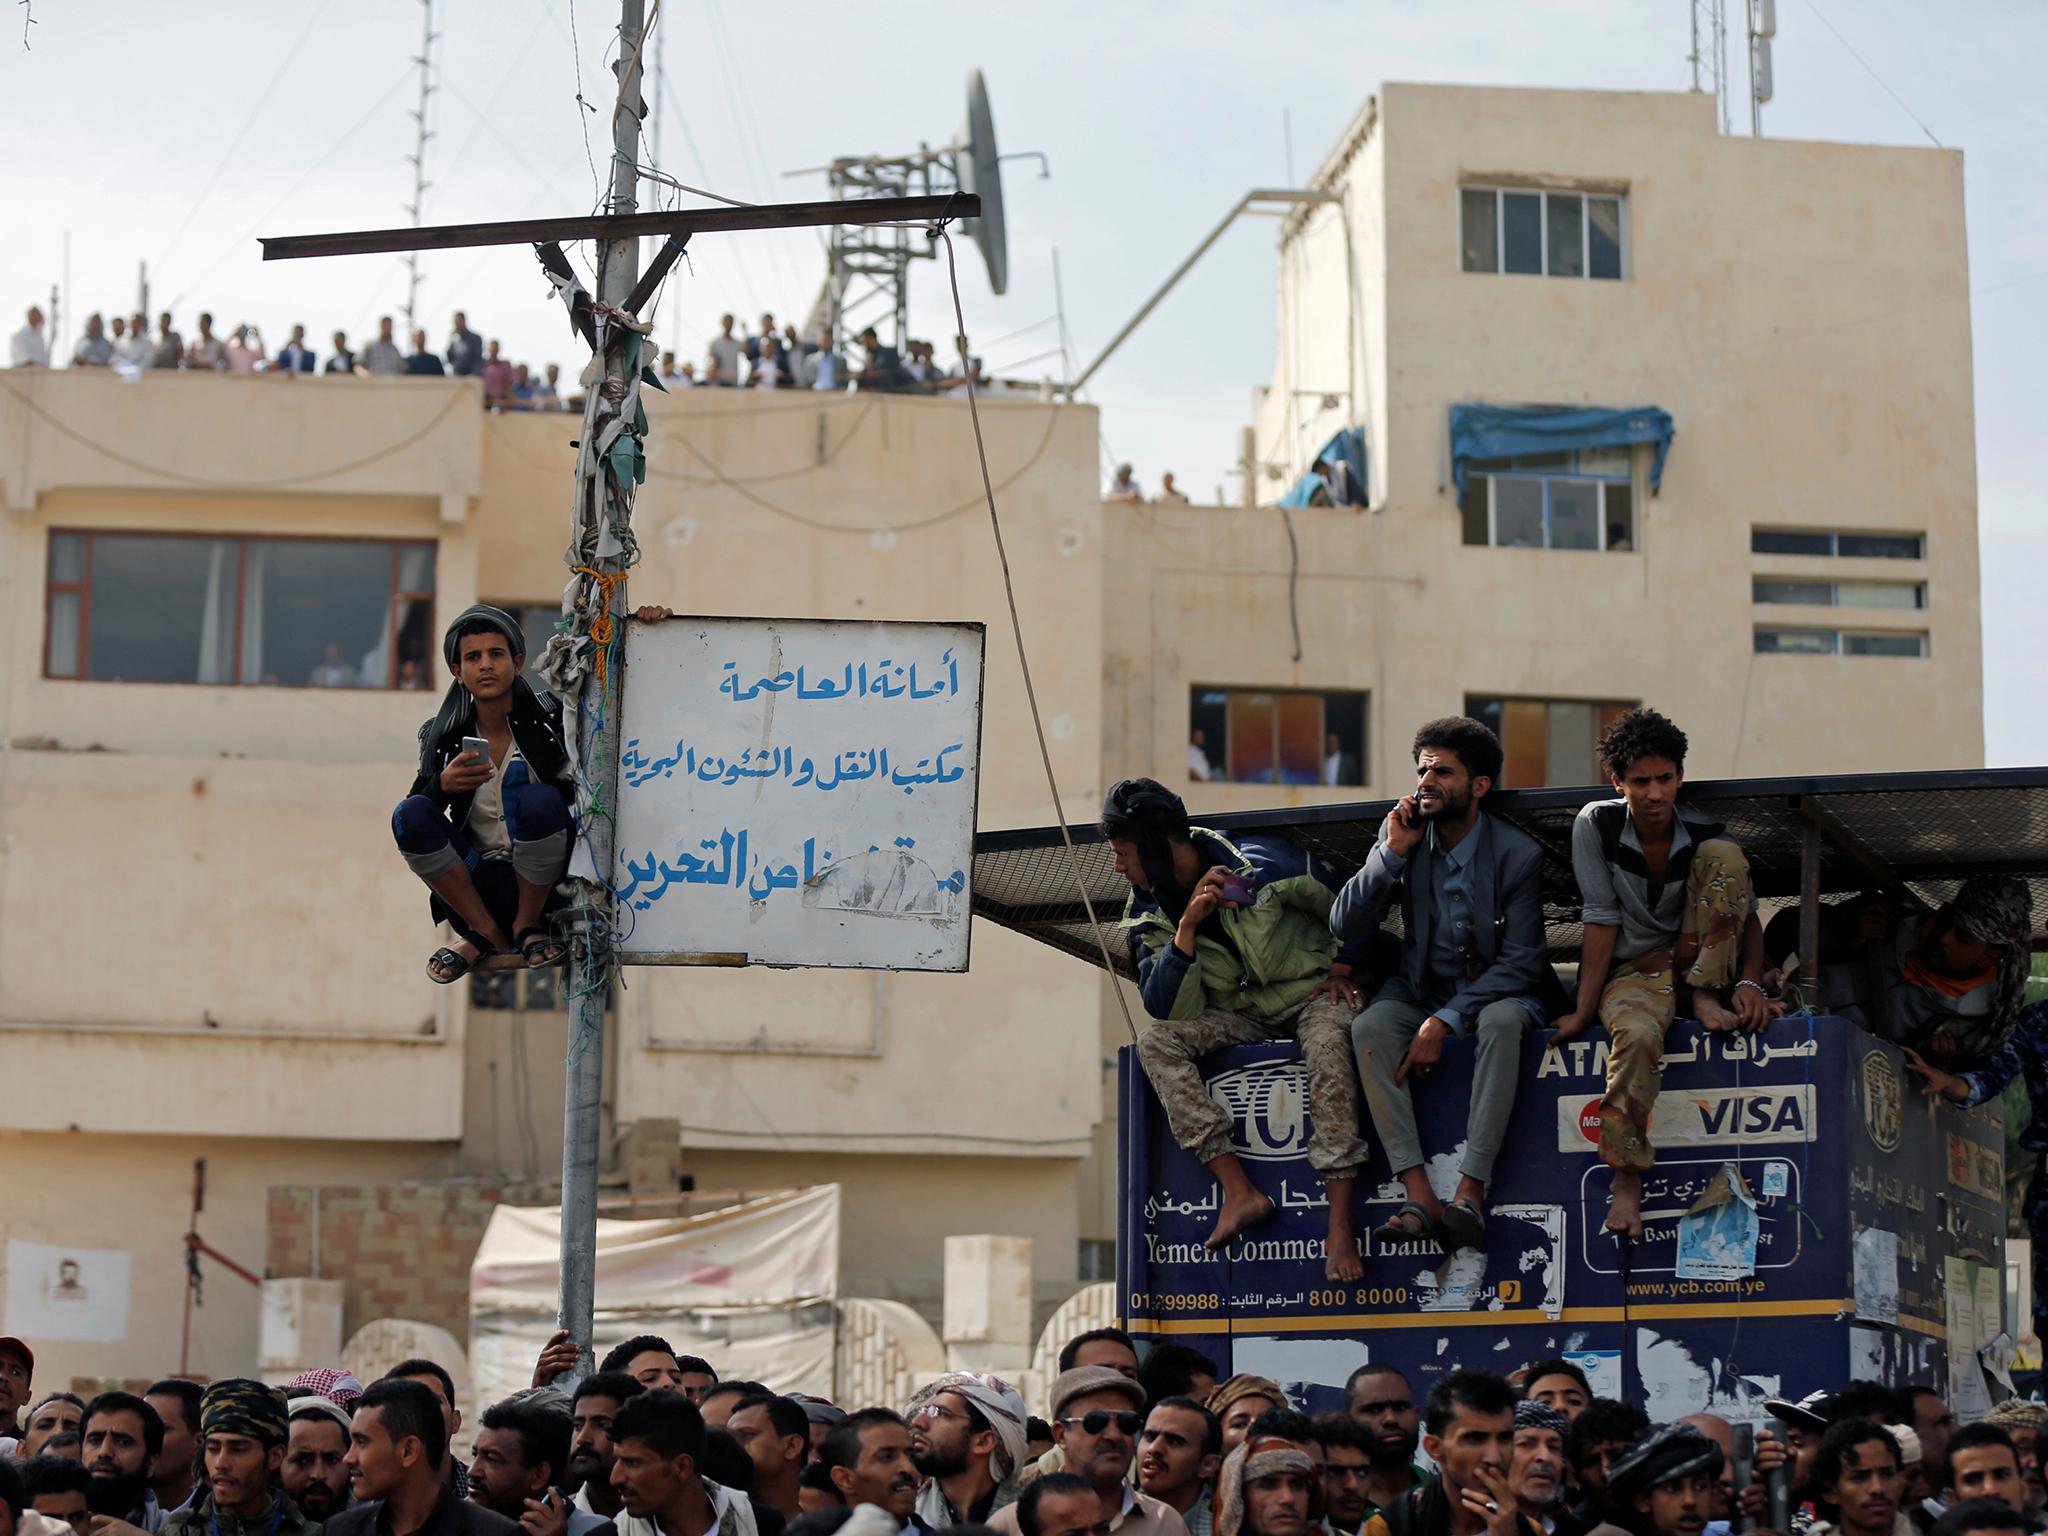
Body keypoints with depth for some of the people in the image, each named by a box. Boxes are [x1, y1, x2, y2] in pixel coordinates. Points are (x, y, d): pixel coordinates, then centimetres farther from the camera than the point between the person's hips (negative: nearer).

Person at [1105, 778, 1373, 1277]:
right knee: (1155, 1043, -22)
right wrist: (1187, 926, -23)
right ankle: (1240, 1192, -31)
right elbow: (1169, 1010, -15)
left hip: (1311, 995, -4)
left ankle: (1340, 1223, -41)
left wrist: (1342, 970, -8)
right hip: (1241, 1017, 4)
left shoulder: (1263, 864, -17)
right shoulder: (1149, 914, -4)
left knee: (1329, 1042, -38)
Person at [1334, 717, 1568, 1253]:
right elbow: (1345, 928, -6)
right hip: (1422, 988, 3)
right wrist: (1391, 853, -17)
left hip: (1498, 990, -3)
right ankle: (1418, 1195, -36)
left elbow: (1520, 963, -15)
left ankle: (1470, 1191, -39)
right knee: (1369, 1028, -29)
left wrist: (1445, 1021, -25)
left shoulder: (1518, 855, -12)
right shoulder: (1404, 837, -2)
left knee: (1500, 1021, -37)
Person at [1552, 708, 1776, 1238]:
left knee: (1724, 856, -18)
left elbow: (1748, 916, -2)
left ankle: (1706, 999, -16)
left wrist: (1749, 983, -21)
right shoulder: (1597, 825, -9)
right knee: (1637, 1035, -40)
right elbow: (1602, 919, -10)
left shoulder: (1705, 835, -5)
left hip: (1695, 964, 2)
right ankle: (1626, 1180, -35)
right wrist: (1583, 1010, -15)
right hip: (1632, 971, -2)